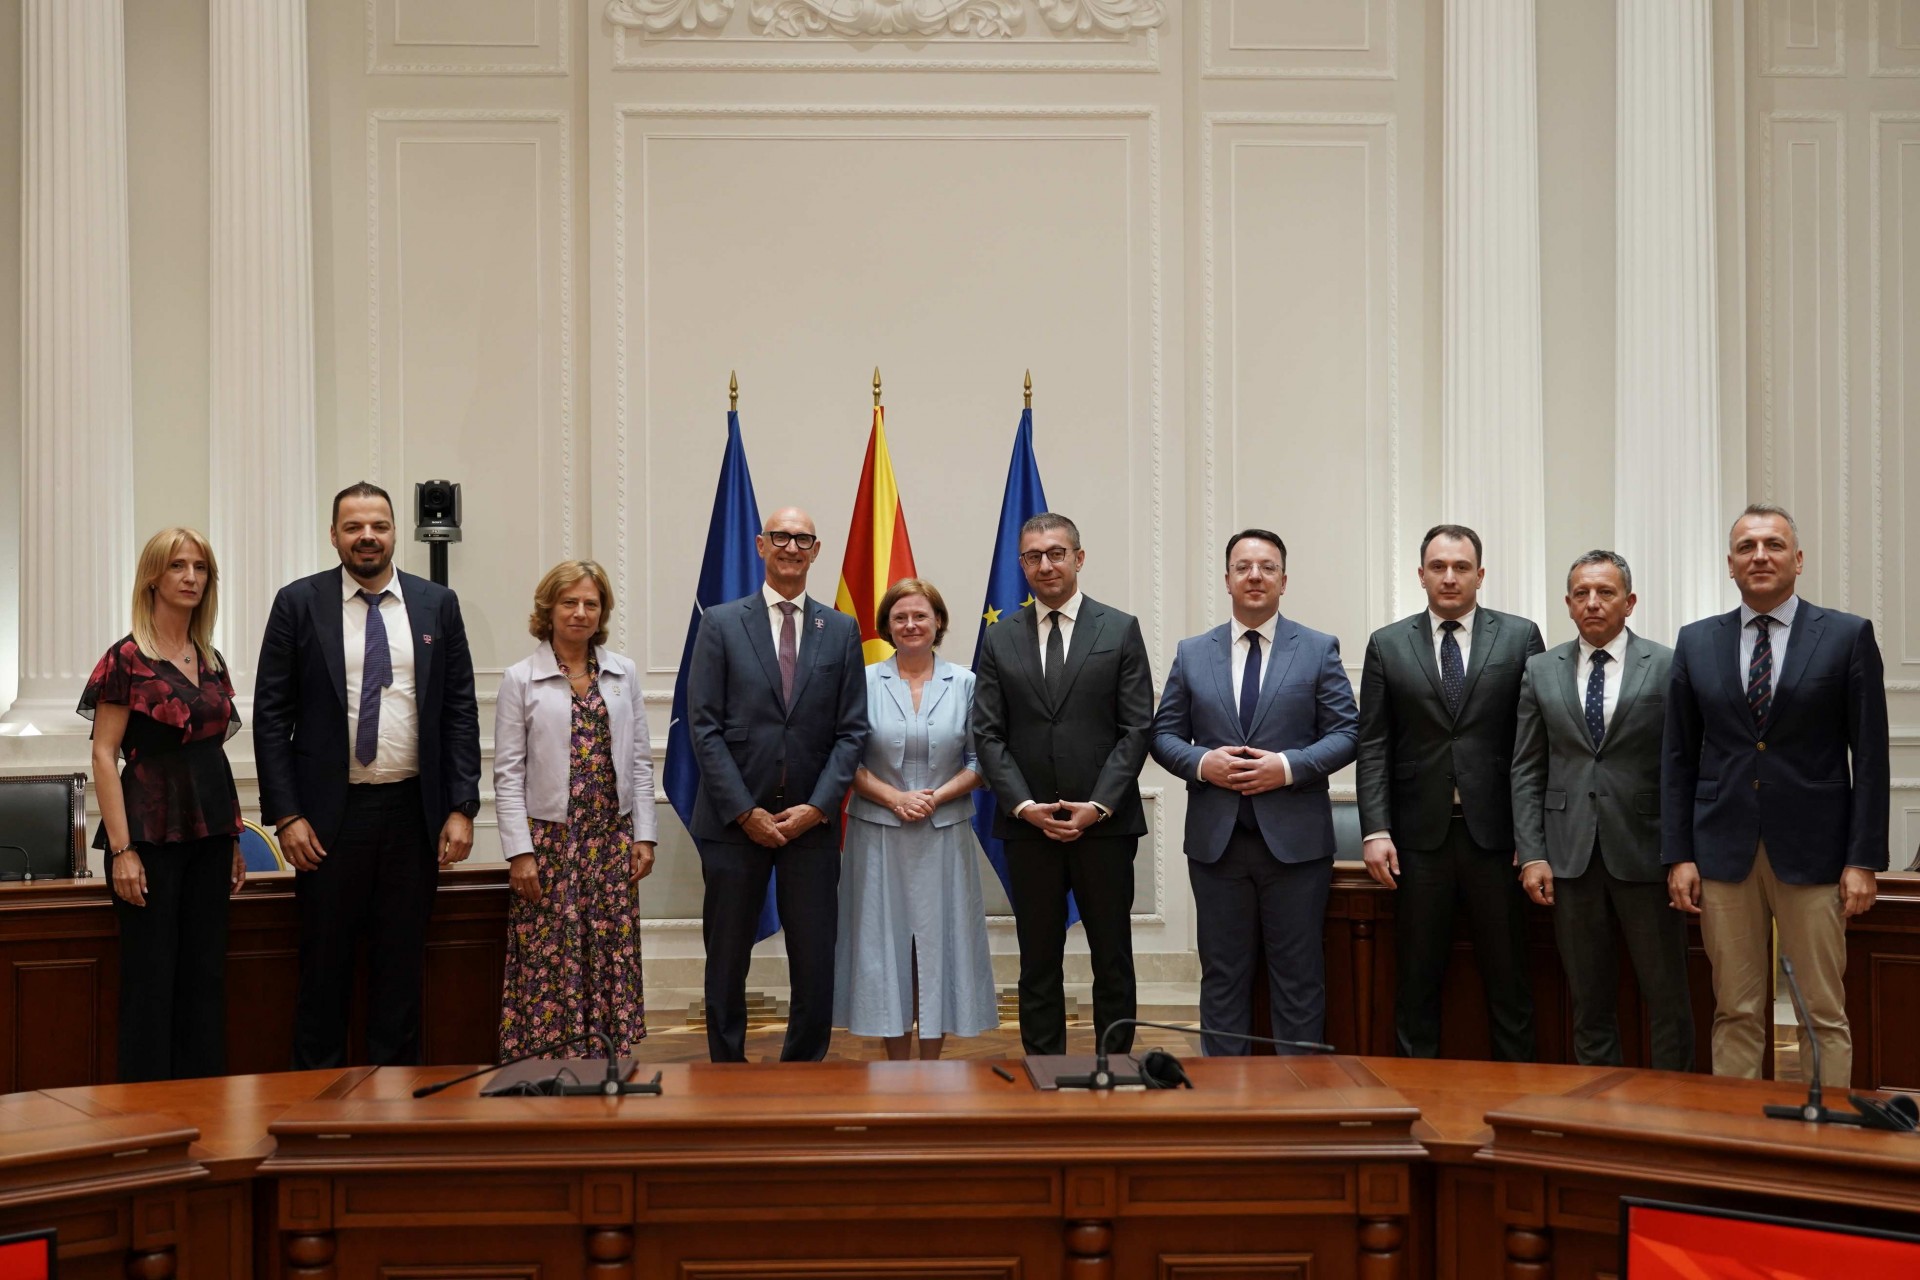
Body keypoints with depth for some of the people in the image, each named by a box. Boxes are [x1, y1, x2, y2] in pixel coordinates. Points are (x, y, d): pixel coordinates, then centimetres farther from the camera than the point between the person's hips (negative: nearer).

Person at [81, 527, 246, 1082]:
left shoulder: (211, 661, 12)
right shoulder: (126, 657, -6)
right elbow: (104, 755, -9)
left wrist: (233, 838, 13)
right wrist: (122, 850, -15)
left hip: (208, 832, 6)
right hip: (151, 830, -6)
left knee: (206, 975, 9)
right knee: (151, 979, 0)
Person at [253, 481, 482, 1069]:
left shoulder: (437, 604, 6)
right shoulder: (299, 603, 1)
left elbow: (460, 711, 6)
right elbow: (271, 715, 0)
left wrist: (462, 808, -2)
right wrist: (286, 815, -7)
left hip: (414, 812, 2)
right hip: (331, 811, -1)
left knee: (402, 964, 9)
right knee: (324, 965, 6)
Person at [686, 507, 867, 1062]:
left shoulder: (841, 630, 8)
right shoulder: (721, 623, 2)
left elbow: (852, 731, 4)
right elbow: (704, 727, -3)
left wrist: (817, 807, -8)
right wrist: (745, 812, -10)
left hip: (811, 822, 1)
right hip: (734, 822, -1)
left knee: (815, 964, 3)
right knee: (727, 959, 8)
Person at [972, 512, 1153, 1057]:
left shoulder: (1121, 630, 3)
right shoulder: (1000, 639, 7)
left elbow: (1137, 728, -2)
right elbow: (988, 735, 4)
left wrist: (1098, 805, -11)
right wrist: (1025, 806, -8)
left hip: (1105, 824, -1)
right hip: (1028, 826, 1)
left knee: (1113, 962, 6)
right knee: (1038, 964, 7)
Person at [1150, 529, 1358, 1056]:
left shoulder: (1319, 649, 3)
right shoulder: (1192, 653, 8)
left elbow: (1346, 732, -1)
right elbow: (1164, 735, 9)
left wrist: (1287, 767, -15)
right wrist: (1202, 763, -11)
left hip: (1295, 839, -2)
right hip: (1216, 839, 2)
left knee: (1298, 974, 5)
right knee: (1222, 974, 9)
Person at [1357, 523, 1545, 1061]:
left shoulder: (1520, 637, 5)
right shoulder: (1387, 644, 6)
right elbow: (1373, 746, 3)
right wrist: (1376, 831, -6)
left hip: (1495, 831, 0)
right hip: (1420, 835, 1)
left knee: (1507, 977, 7)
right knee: (1418, 980, 7)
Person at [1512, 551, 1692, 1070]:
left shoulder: (1668, 667, 0)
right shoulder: (1541, 671, 8)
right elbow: (1527, 770, 7)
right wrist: (1532, 854, 0)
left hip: (1644, 852, -2)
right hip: (1571, 855, 2)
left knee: (1667, 998, 4)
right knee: (1589, 1002, 10)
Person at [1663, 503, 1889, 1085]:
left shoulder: (1848, 636, 2)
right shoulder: (1696, 642, 8)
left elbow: (1870, 756, 0)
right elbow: (1678, 758, 8)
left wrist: (1864, 860, -6)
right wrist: (1678, 855, 1)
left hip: (1812, 853, -2)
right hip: (1724, 853, 2)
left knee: (1823, 1015, 3)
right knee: (1735, 1014, 7)